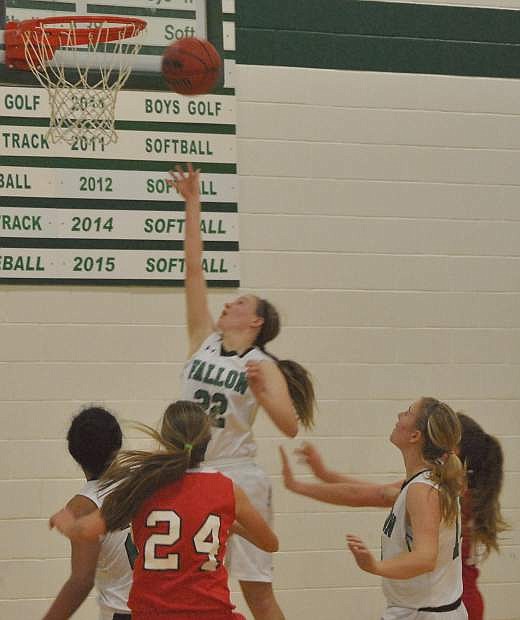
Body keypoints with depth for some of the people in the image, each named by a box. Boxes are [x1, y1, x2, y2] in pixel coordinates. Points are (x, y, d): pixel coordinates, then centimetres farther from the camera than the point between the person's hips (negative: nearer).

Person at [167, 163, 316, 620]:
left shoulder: (263, 366, -3)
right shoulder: (205, 339, 7)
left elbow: (290, 427, -12)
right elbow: (194, 269, 4)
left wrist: (261, 392, -28)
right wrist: (192, 203, 1)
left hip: (238, 479, -4)